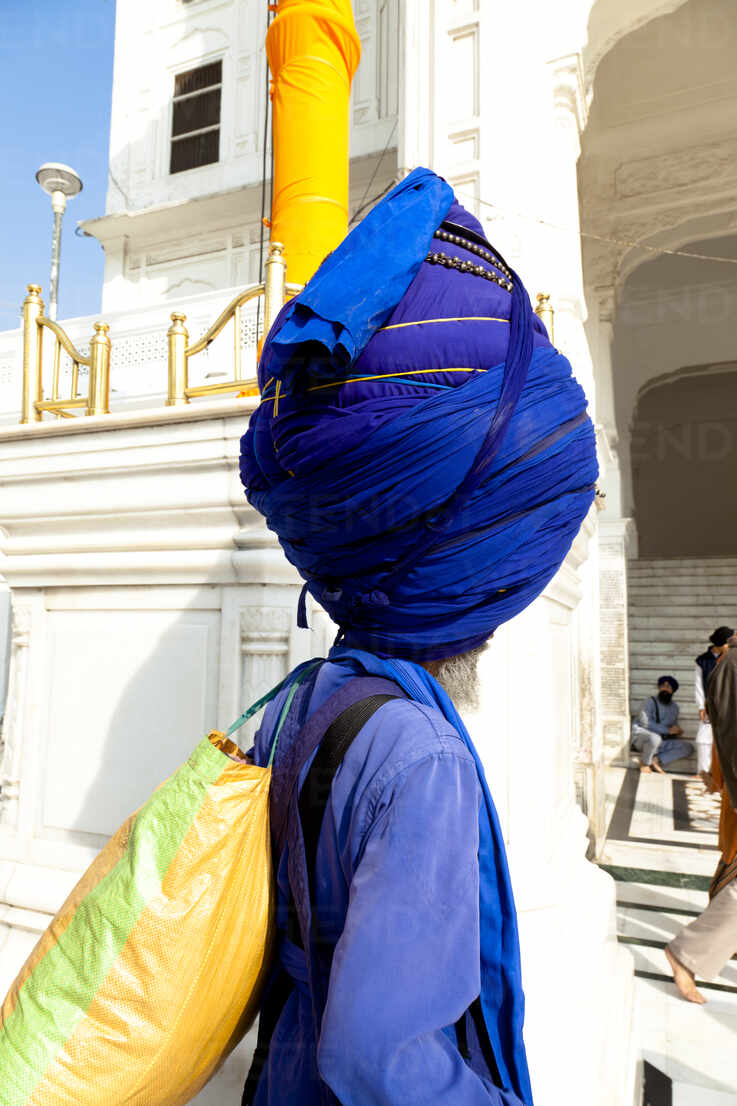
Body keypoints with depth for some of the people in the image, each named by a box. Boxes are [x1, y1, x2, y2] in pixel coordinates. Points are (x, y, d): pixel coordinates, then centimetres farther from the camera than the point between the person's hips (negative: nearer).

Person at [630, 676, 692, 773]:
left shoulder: (674, 707, 13)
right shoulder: (650, 701, -8)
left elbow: (674, 725, 21)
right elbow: (646, 723, -20)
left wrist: (676, 732, -4)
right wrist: (668, 730, -21)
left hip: (662, 742, 6)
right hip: (641, 736, -6)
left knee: (687, 747, -10)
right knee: (654, 737, -40)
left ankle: (657, 760, -18)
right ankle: (645, 763, -13)